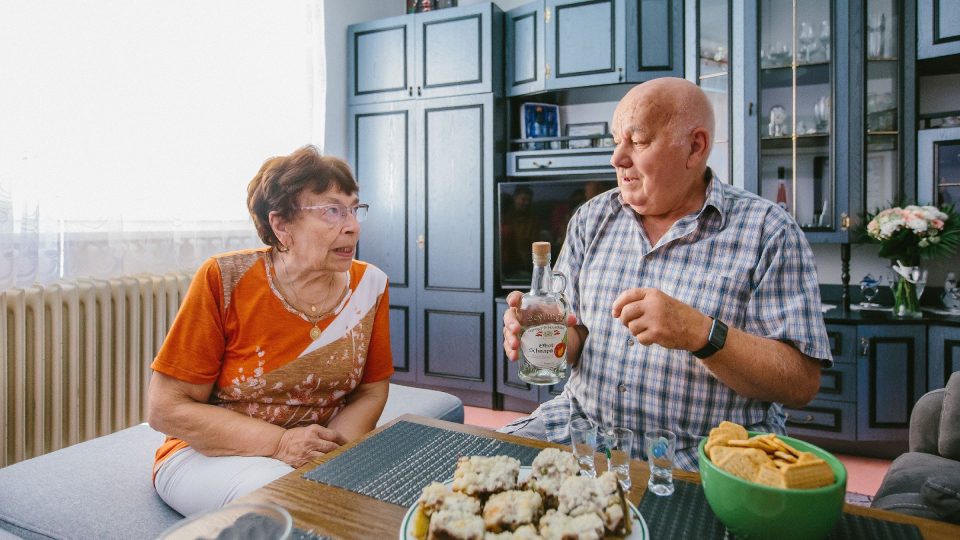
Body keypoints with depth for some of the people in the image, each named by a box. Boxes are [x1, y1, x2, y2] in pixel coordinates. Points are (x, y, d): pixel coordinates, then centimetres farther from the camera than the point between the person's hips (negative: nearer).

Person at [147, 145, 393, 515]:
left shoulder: (369, 285, -8)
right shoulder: (224, 280, -17)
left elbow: (371, 391, 1)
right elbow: (165, 409, -13)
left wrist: (335, 444, -19)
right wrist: (279, 444, -22)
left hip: (323, 454, 4)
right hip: (211, 454, -3)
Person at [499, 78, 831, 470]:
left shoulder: (767, 231, -6)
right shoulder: (591, 218, 7)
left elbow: (802, 383, -10)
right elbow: (572, 337, 7)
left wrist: (699, 333, -25)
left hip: (702, 455, -2)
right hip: (584, 426, 3)